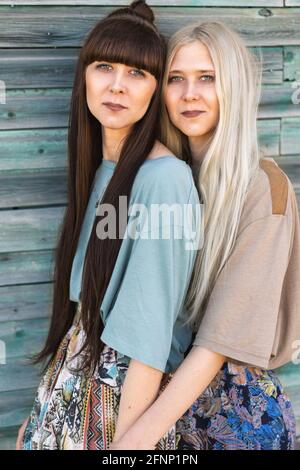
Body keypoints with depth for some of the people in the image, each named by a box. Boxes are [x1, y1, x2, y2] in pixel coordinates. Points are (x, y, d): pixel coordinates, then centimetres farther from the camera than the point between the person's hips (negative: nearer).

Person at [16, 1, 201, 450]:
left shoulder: (164, 177, -21)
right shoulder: (97, 166, 3)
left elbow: (150, 331, -21)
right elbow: (81, 296, 8)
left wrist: (128, 439, -19)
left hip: (130, 385, -7)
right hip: (77, 366, 7)